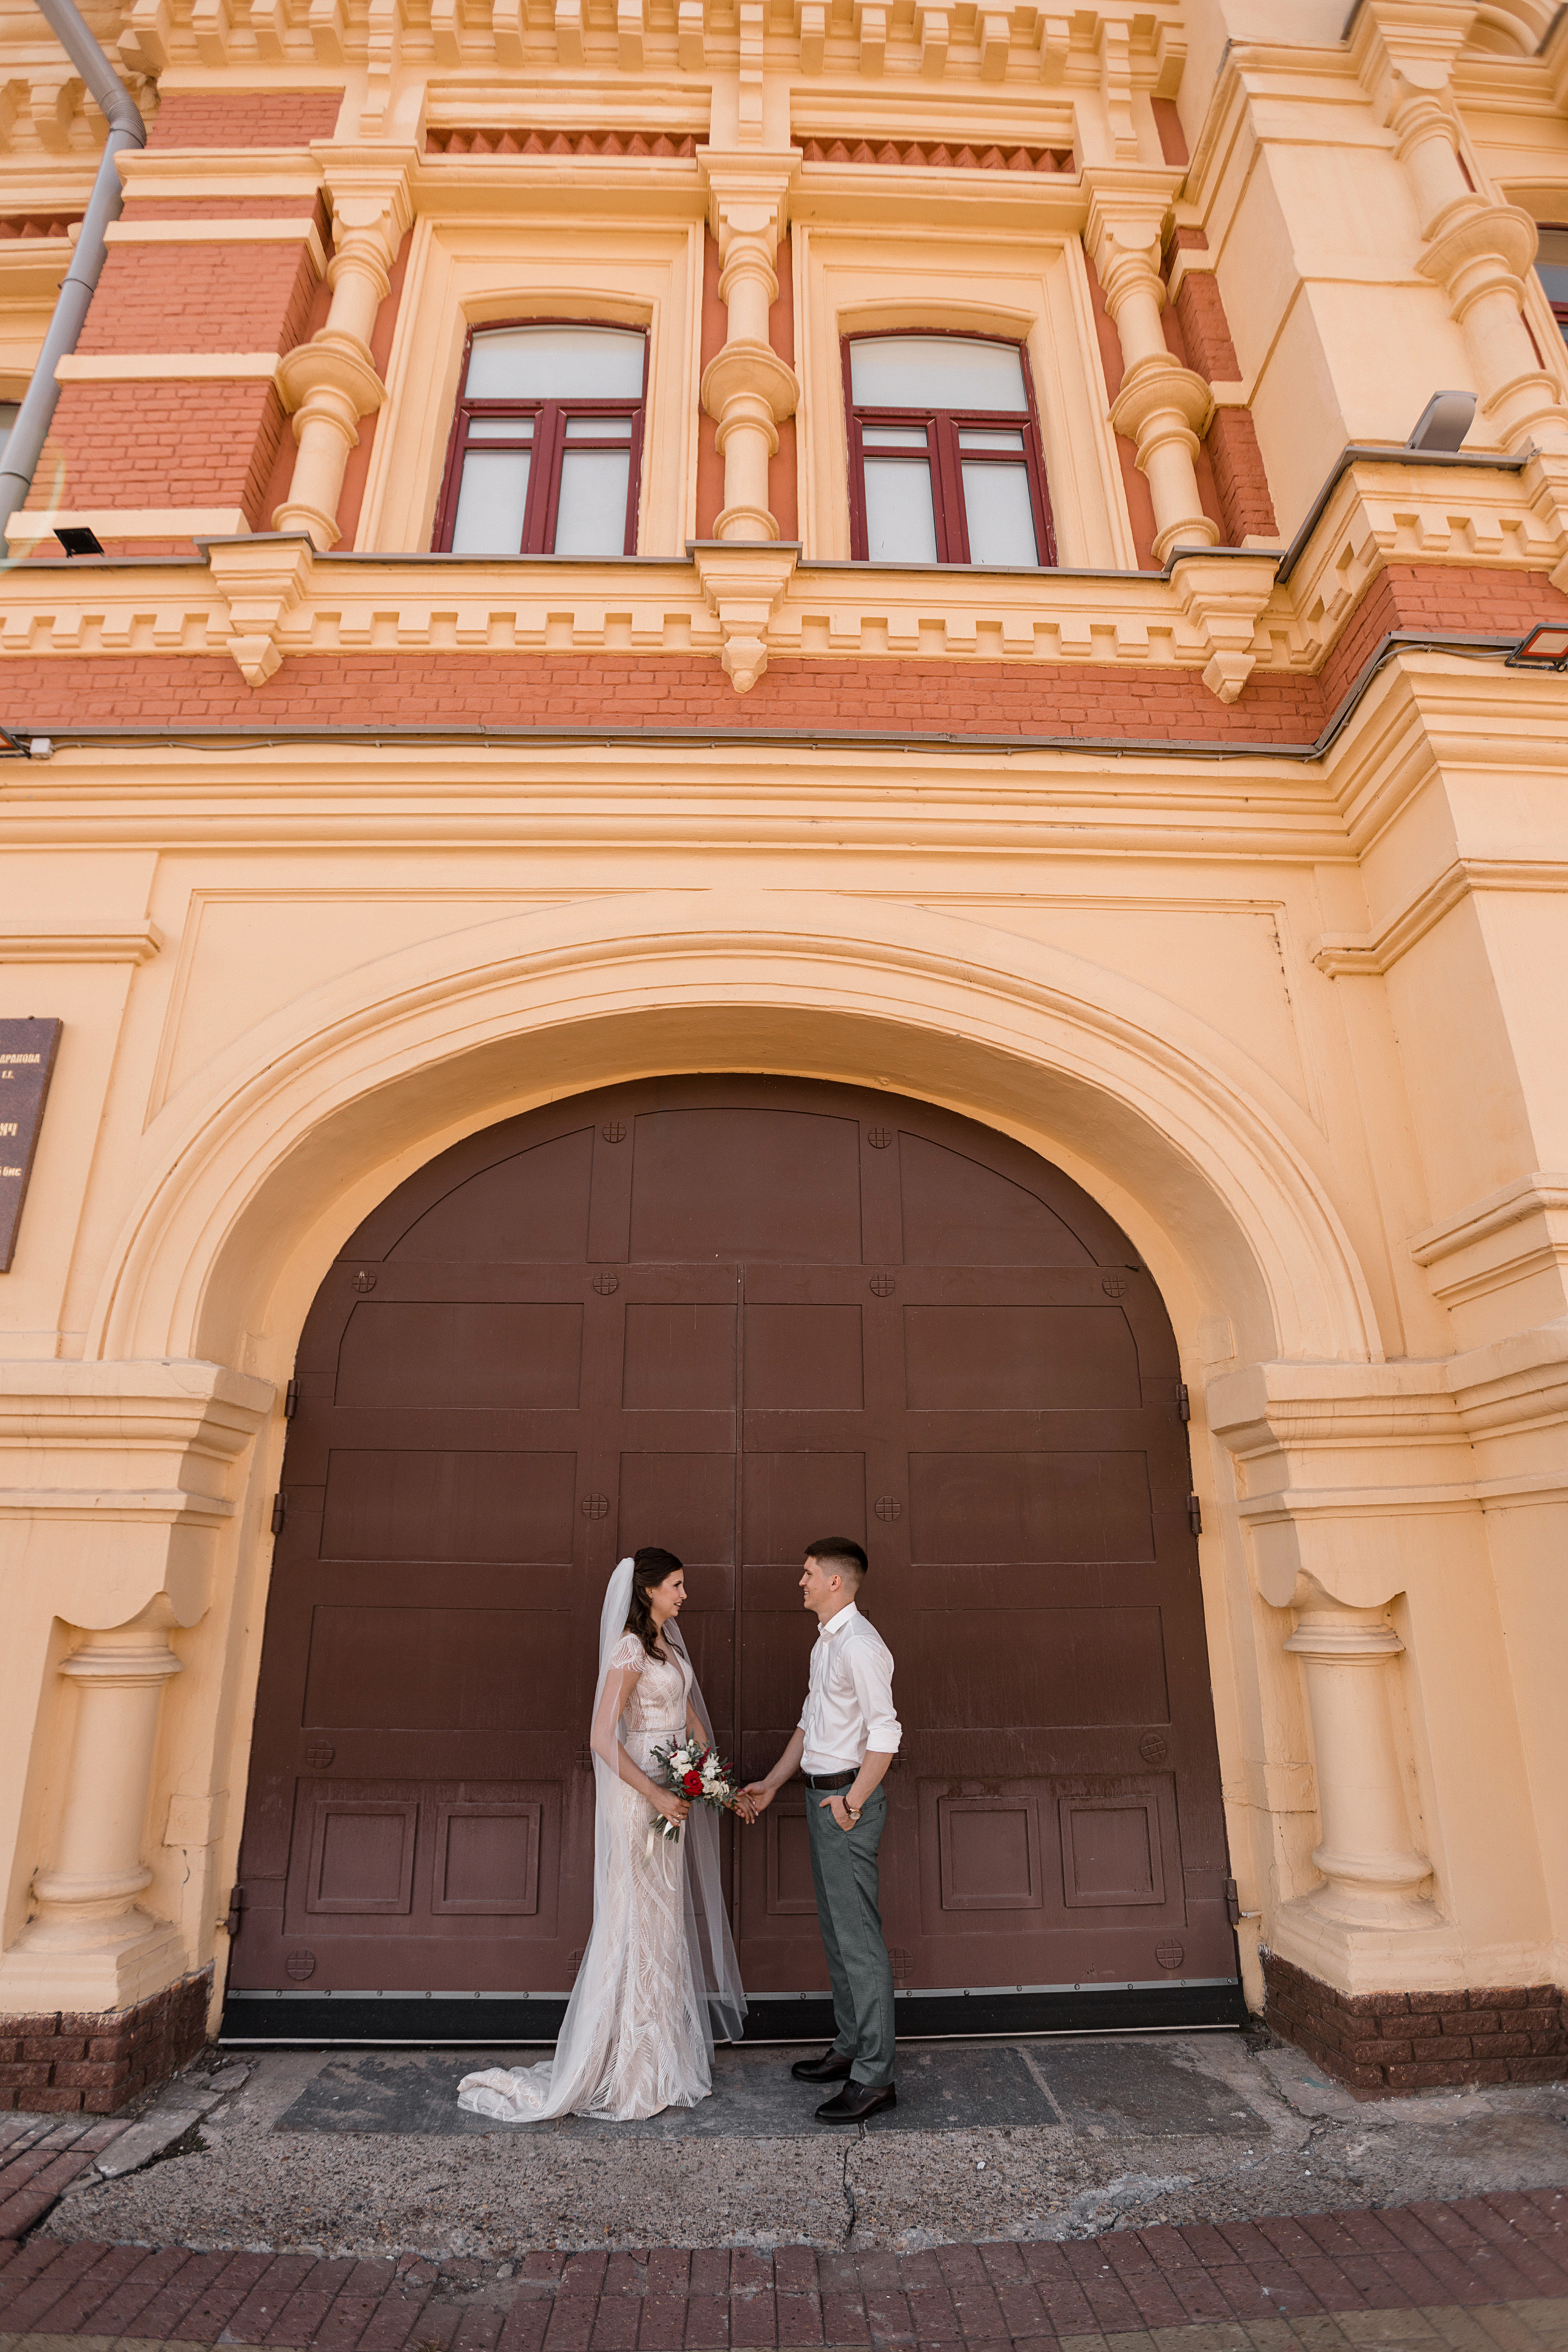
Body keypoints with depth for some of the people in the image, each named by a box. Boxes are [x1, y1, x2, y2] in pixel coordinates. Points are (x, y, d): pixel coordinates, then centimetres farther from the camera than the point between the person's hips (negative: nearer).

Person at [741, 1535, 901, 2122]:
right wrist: (772, 1783, 19)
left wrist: (852, 1802, -20)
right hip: (821, 1794, 10)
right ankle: (849, 2048, 32)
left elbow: (885, 1735, -24)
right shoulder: (825, 1643, 11)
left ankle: (874, 2076, 8)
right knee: (835, 1931, 19)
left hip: (847, 1799, -10)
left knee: (858, 1937, -2)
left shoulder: (860, 1645, -20)